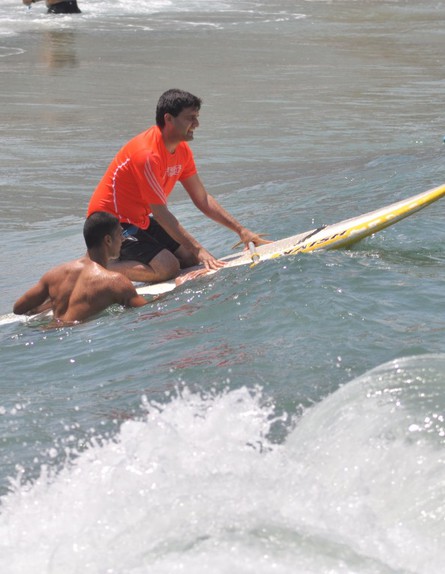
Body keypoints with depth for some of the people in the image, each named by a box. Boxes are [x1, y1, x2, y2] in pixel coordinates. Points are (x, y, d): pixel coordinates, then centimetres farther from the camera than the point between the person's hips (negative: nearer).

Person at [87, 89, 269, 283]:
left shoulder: (182, 150, 2)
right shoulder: (148, 154, -27)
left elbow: (203, 200, 8)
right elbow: (160, 212, -24)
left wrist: (241, 230, 1)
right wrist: (198, 249, -23)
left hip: (140, 219, 10)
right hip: (113, 221, -10)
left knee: (190, 259, 2)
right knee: (168, 268, -23)